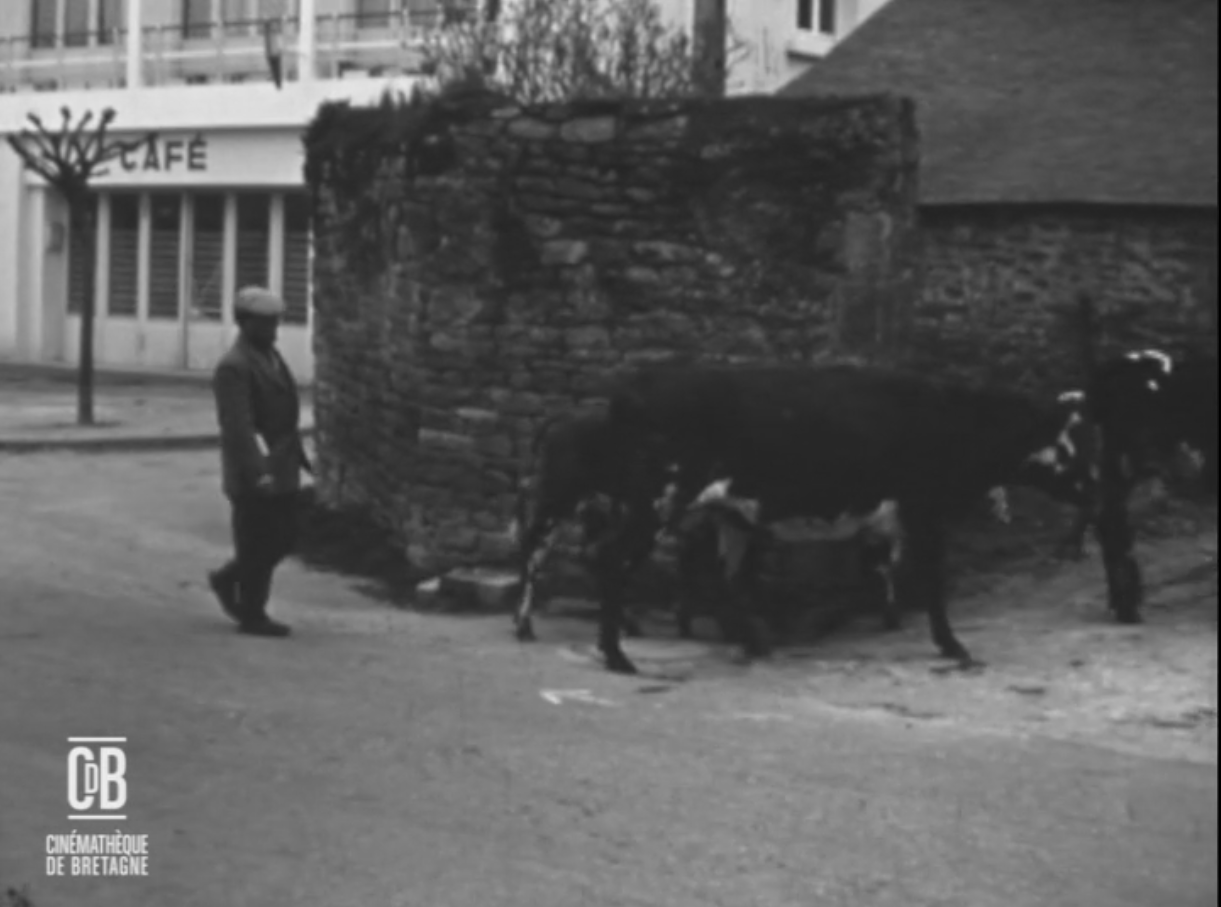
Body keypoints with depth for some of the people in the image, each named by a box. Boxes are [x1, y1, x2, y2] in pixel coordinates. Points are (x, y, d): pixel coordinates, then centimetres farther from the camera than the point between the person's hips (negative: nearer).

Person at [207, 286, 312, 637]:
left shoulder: (271, 356, 14)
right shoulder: (234, 367, -16)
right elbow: (237, 427, -22)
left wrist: (298, 454, 19)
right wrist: (258, 472, -27)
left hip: (281, 468, 9)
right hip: (253, 473, -9)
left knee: (283, 540, 12)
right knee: (257, 545, 1)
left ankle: (227, 579, 31)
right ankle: (252, 615, 13)